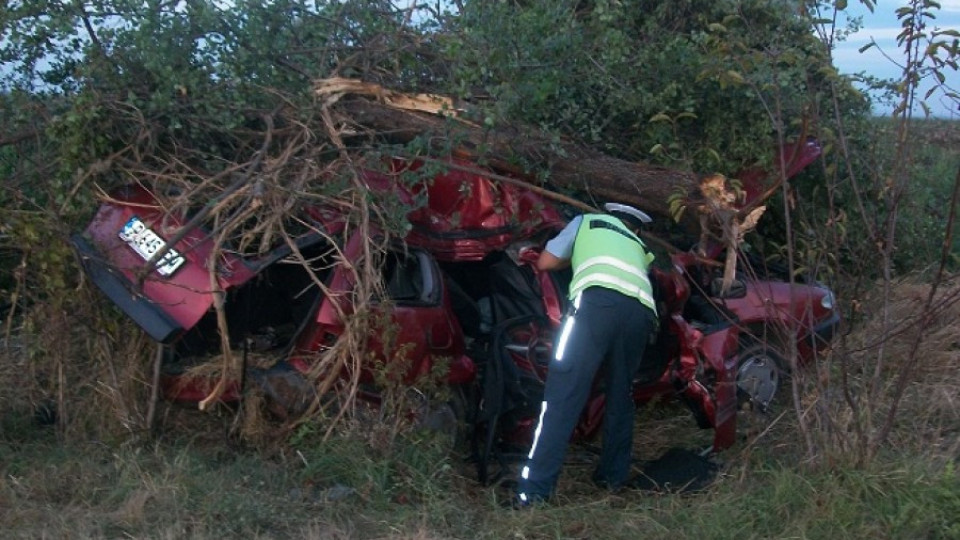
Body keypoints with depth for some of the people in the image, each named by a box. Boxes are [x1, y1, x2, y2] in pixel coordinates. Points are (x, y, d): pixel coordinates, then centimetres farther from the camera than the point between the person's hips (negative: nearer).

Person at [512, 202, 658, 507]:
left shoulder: (587, 221, 34)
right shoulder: (641, 248, 41)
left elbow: (545, 262, 32)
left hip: (598, 299, -4)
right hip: (642, 310, 4)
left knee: (563, 393, -8)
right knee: (620, 395, 22)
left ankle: (535, 489, -13)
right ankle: (614, 476, 26)